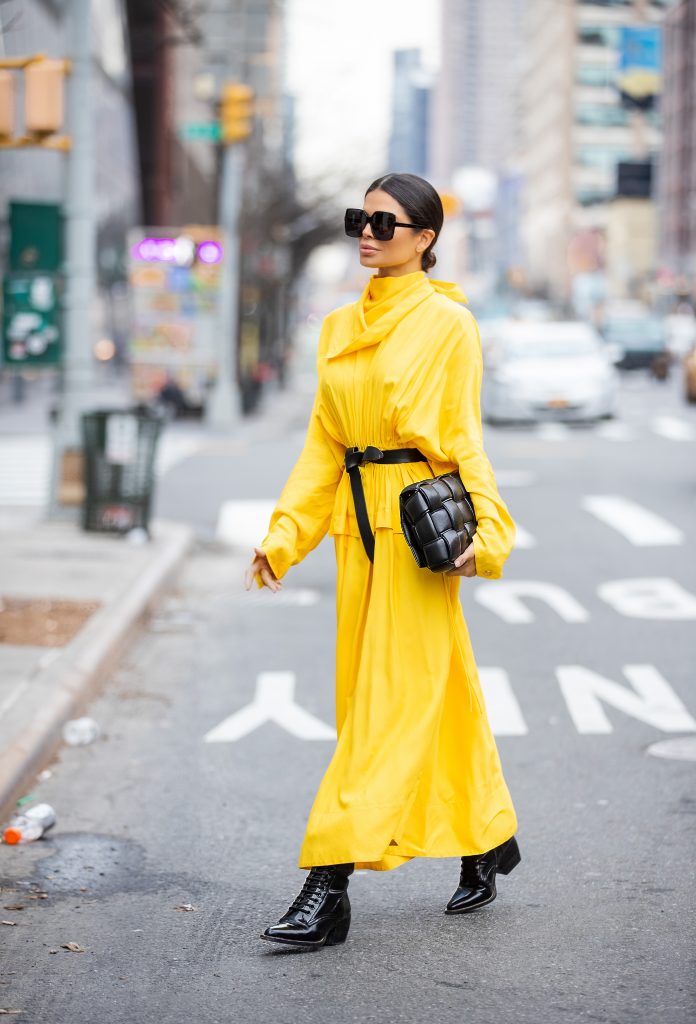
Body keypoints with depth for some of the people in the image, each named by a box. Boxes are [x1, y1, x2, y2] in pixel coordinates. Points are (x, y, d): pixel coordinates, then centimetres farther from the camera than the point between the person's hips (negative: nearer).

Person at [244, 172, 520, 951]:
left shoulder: (447, 322, -5)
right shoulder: (340, 327, 13)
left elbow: (463, 438, -6)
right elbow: (322, 443, 14)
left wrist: (484, 530, -16)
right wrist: (283, 534, 7)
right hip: (357, 519, 7)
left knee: (393, 696, -6)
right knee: (438, 689, 13)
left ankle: (330, 884, -8)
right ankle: (487, 840, 29)